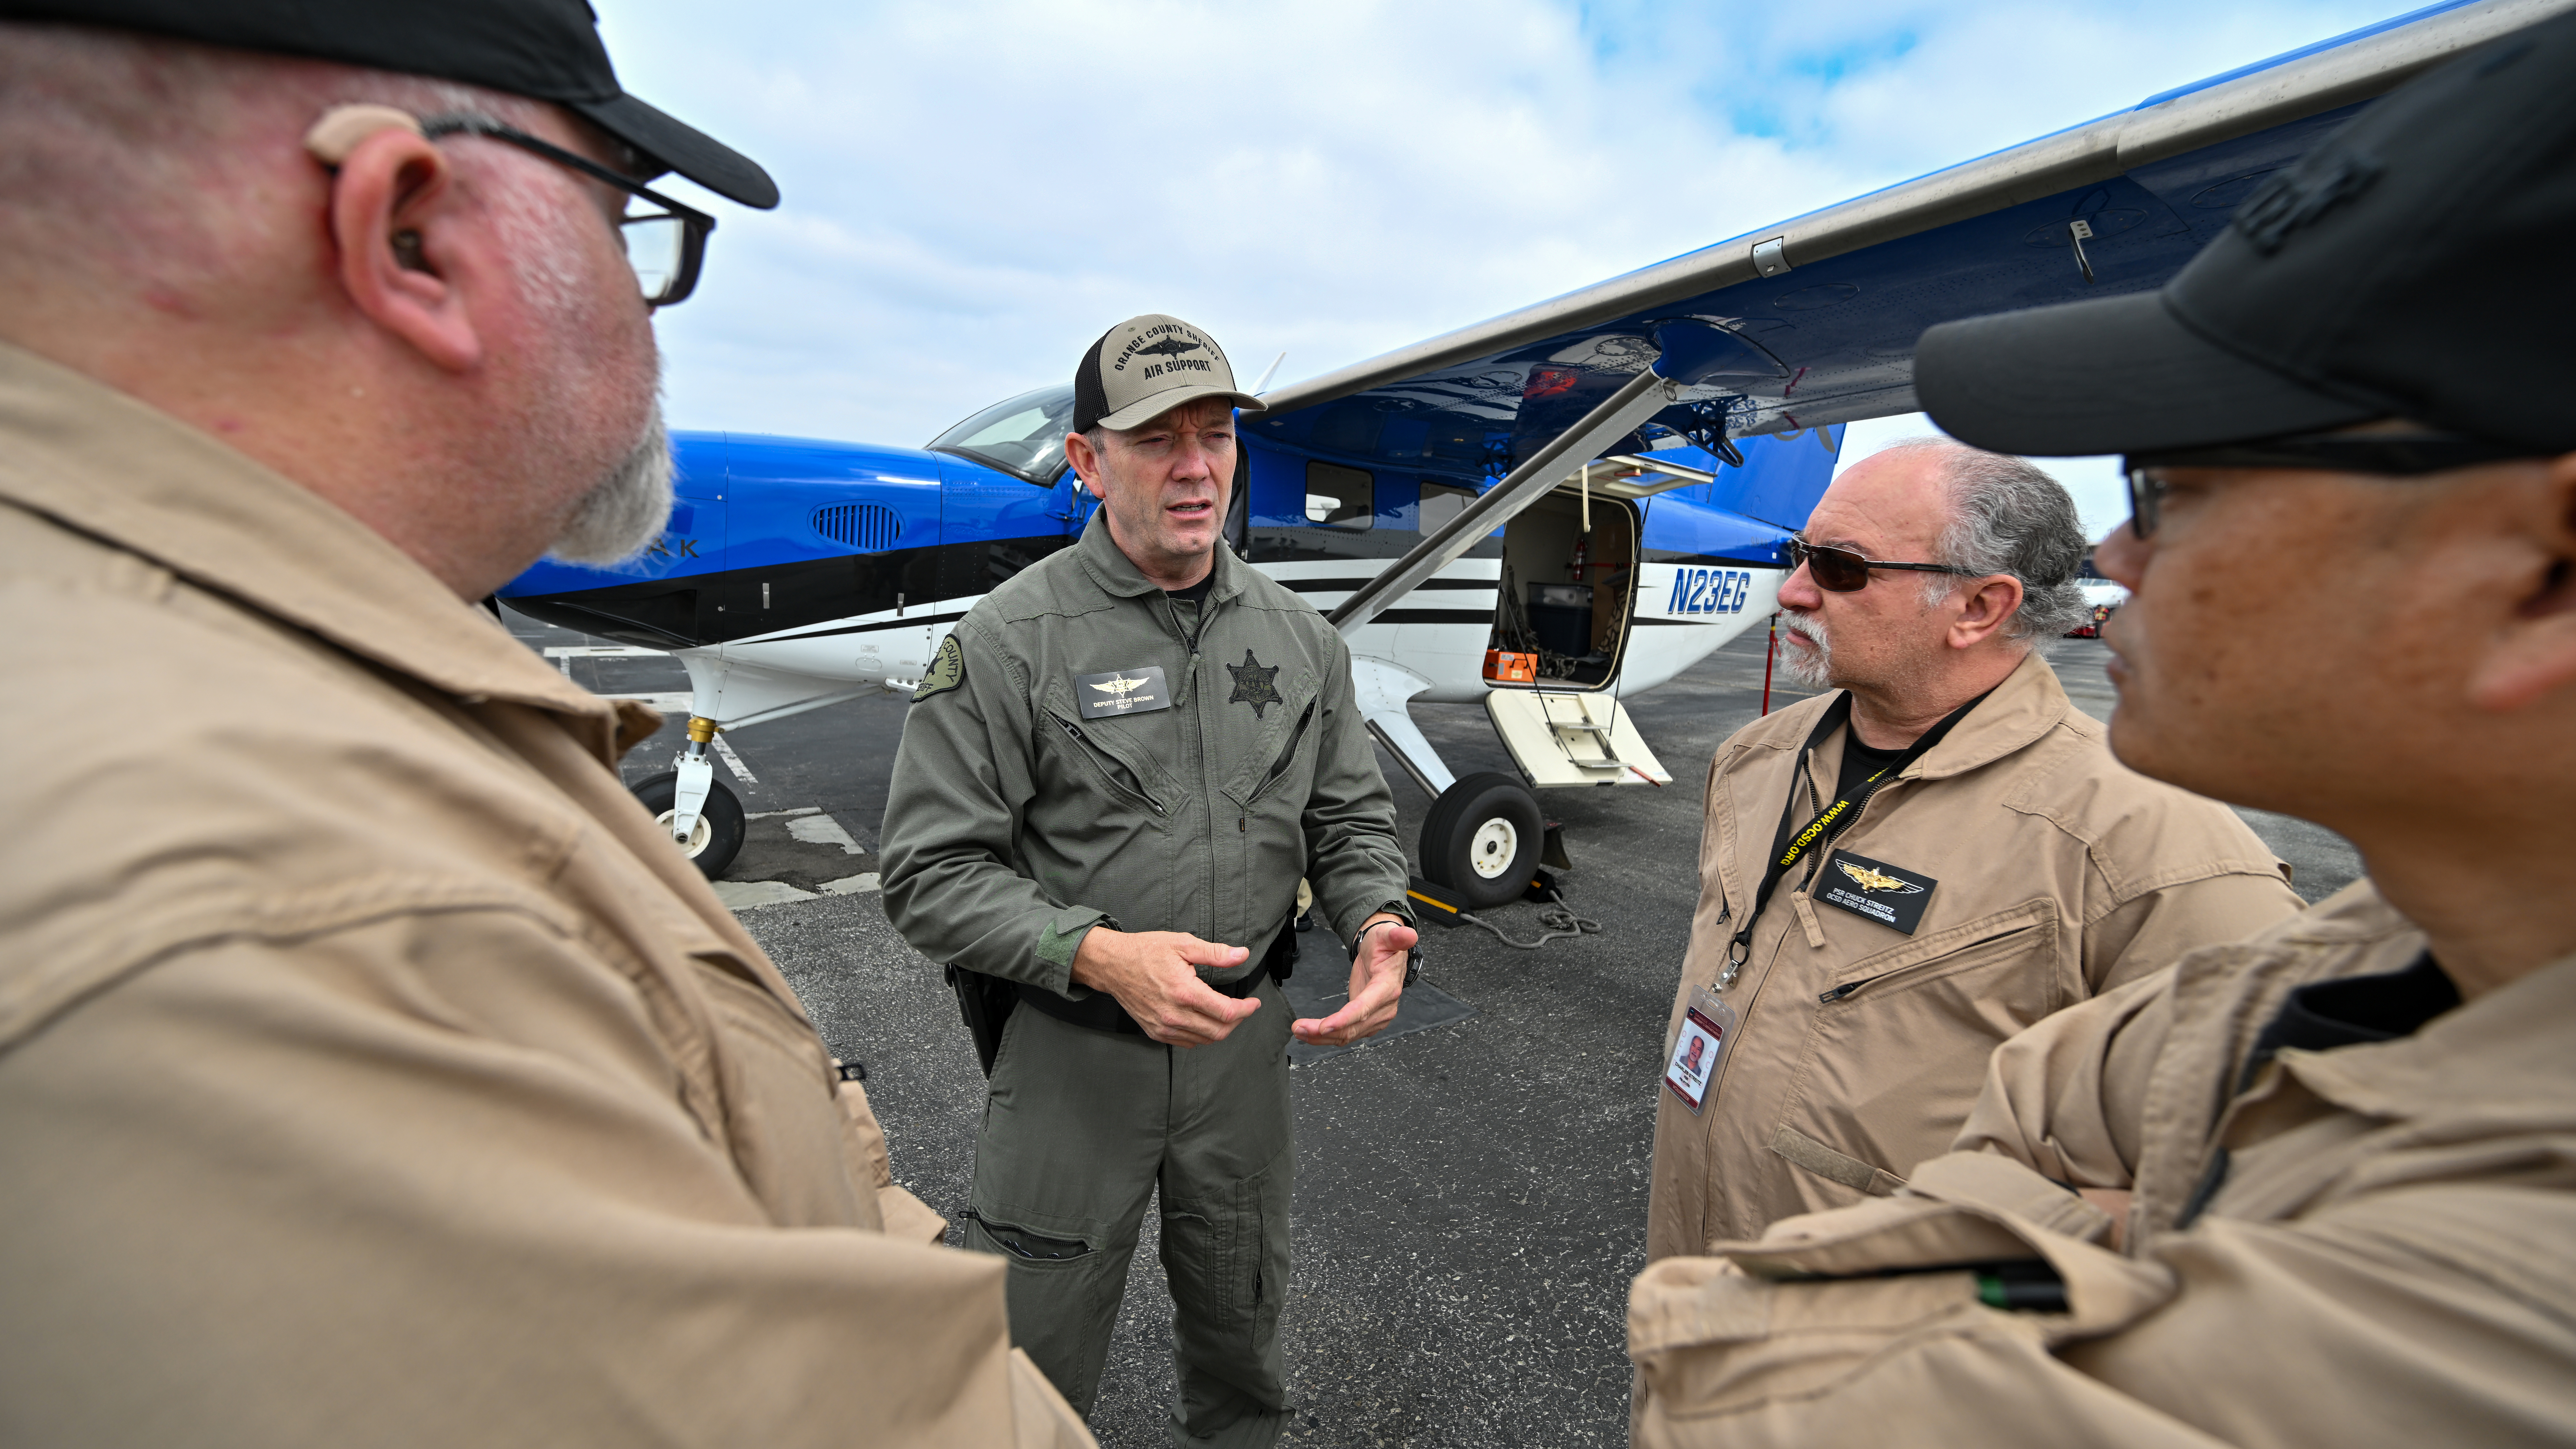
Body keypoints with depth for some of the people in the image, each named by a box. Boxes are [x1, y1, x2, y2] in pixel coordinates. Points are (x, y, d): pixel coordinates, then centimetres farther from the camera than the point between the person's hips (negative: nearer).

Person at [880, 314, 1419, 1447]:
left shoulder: (1298, 635, 0)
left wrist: (1378, 926, -14)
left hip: (1244, 1035, 5)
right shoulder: (1010, 641, -14)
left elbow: (1350, 819, 6)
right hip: (1070, 1046, -4)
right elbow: (932, 874, -15)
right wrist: (1101, 956, -28)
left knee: (1240, 1330, 27)